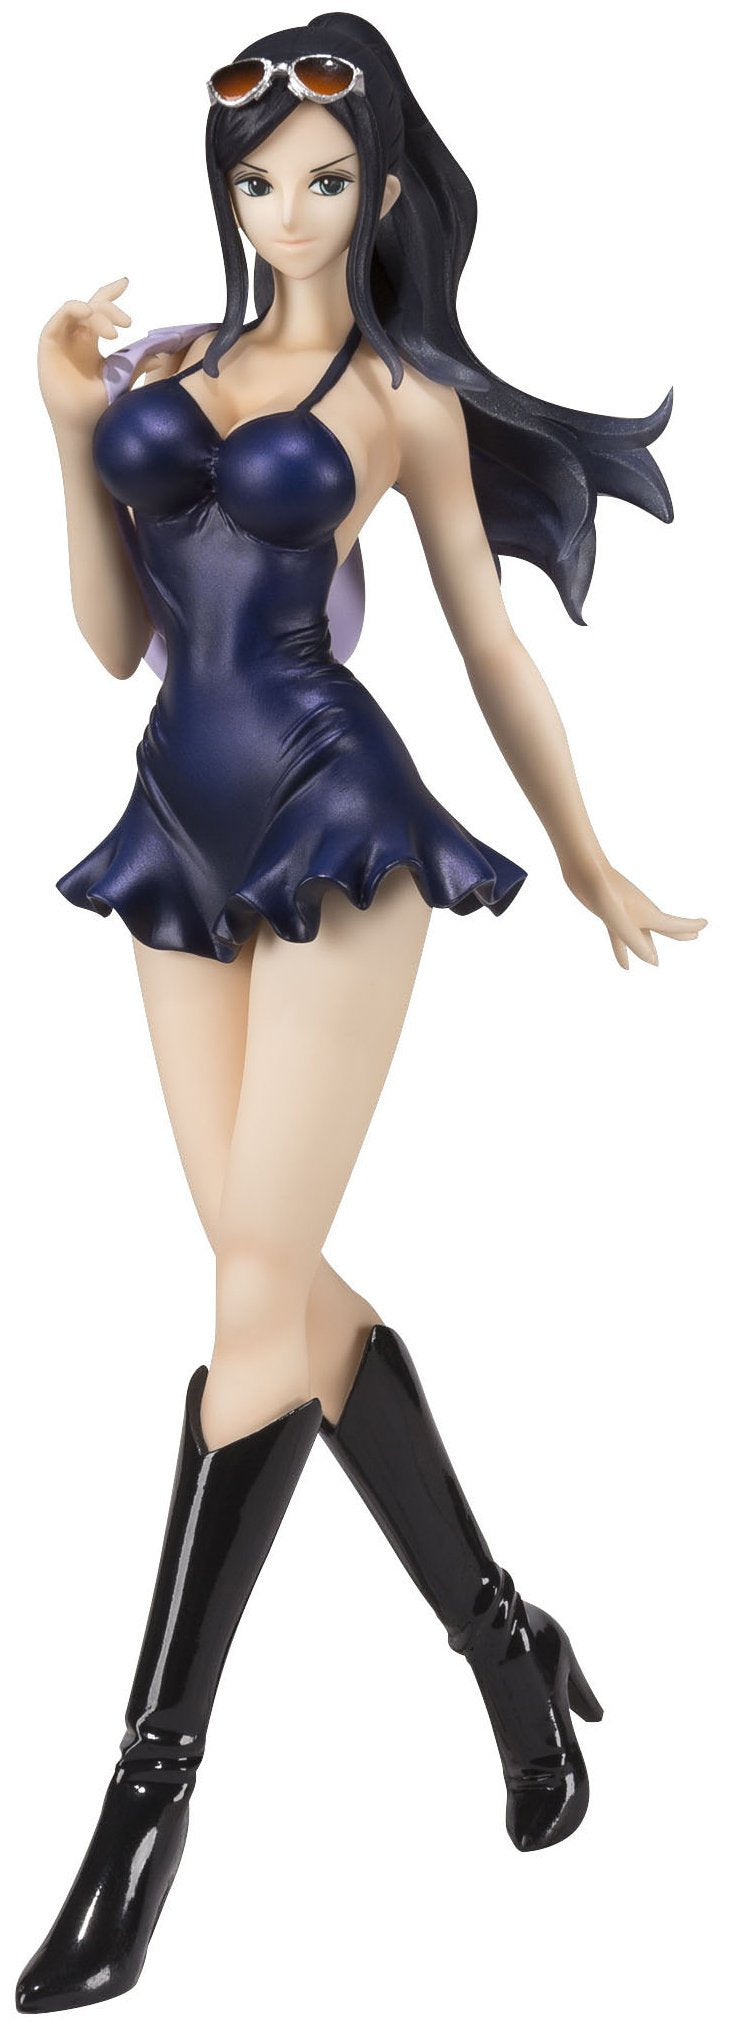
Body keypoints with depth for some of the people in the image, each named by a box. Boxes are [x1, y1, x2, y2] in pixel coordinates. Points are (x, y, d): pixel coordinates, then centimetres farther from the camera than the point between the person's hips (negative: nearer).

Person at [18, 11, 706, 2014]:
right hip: (185, 831, 5)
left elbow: (490, 643, 12)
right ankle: (506, 1641, 22)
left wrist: (589, 865, 18)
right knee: (291, 1280, 6)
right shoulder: (166, 363, 16)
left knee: (259, 1293, -10)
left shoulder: (406, 396, 6)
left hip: (333, 829, -5)